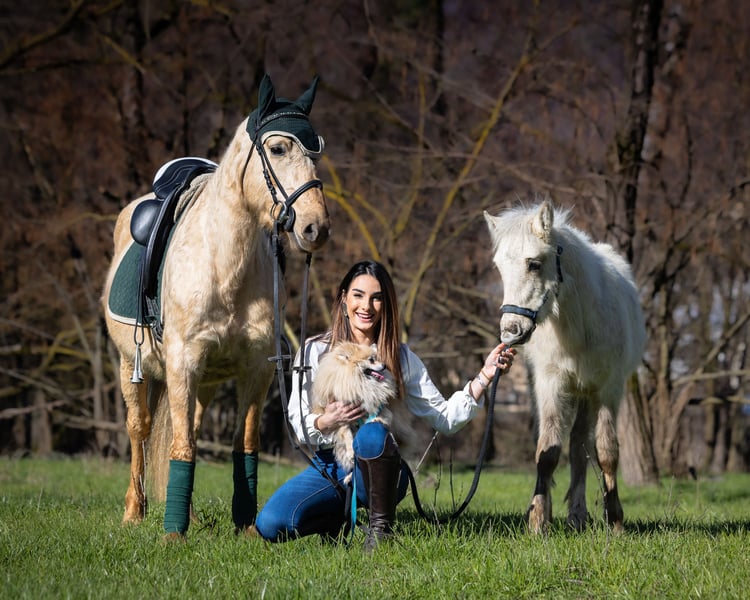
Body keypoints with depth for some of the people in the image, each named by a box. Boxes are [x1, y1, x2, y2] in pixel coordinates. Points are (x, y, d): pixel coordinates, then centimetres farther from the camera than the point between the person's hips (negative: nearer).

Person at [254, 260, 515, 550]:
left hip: (380, 470, -1)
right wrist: (325, 422, -22)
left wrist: (484, 376, -10)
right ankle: (340, 516, 7)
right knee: (270, 524, -25)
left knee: (372, 431, -38)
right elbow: (298, 422, 0)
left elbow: (444, 418, 1)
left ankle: (381, 526, -18)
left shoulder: (401, 358, 4)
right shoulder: (315, 351, 2)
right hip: (328, 468, 1)